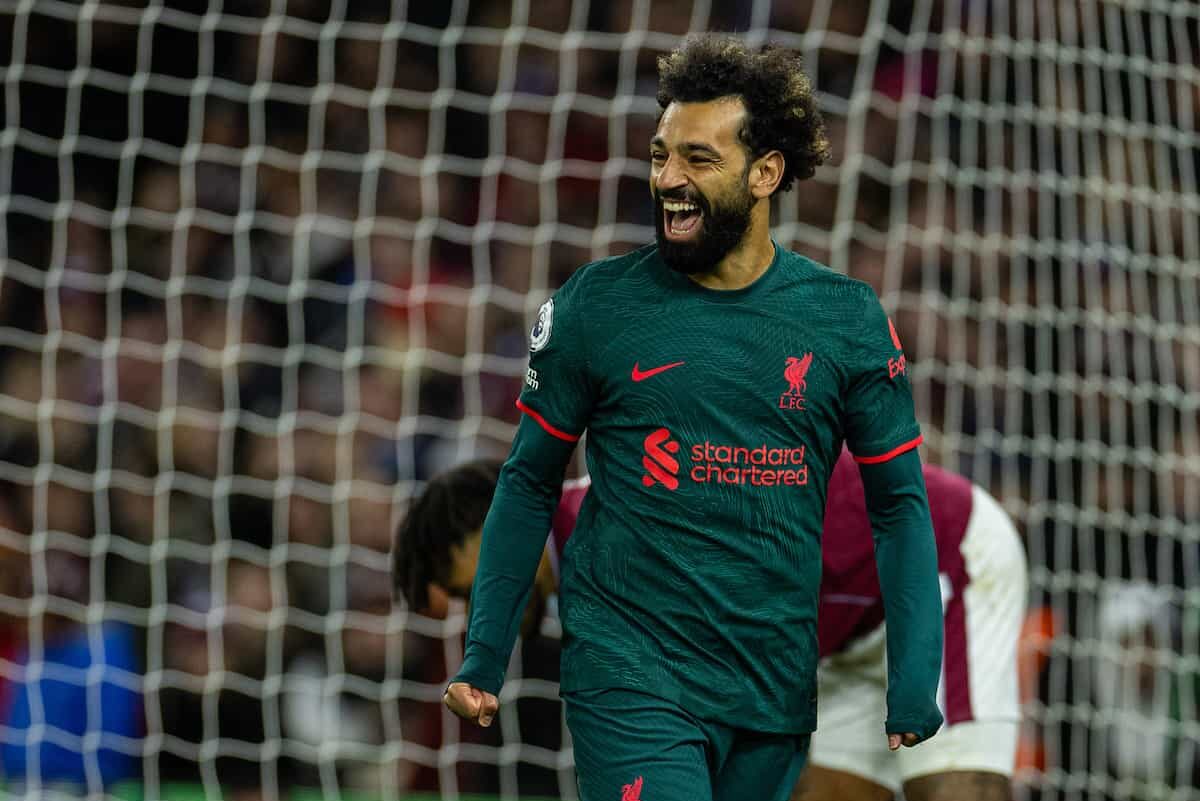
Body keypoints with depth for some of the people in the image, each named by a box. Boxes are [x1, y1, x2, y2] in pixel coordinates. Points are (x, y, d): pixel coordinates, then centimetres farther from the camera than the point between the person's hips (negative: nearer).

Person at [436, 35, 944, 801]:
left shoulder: (845, 320, 1)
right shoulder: (597, 305, -2)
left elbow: (899, 506, 5)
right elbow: (531, 483, 6)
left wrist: (915, 686, -4)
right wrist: (484, 658, 1)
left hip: (776, 694, 3)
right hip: (631, 676, -3)